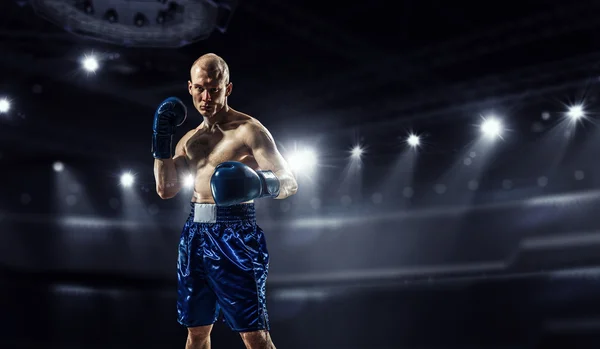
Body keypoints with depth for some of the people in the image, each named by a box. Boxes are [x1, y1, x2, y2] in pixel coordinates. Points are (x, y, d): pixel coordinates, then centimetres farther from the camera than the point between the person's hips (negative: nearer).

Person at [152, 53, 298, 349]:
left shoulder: (248, 130, -6)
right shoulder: (190, 139, 16)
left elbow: (290, 183, -11)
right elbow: (166, 189, 15)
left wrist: (262, 185, -34)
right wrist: (161, 140, 7)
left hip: (234, 234, -7)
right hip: (195, 235, 7)